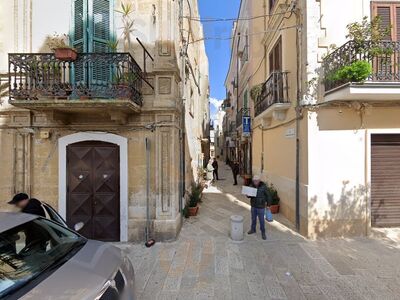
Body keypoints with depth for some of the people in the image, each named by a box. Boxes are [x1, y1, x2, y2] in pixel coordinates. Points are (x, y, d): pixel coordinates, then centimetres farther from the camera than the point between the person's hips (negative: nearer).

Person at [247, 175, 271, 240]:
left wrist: (268, 205, -6)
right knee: (253, 218, 20)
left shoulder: (263, 187, -20)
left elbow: (268, 196, -10)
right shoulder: (251, 186, -9)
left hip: (261, 206, -4)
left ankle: (263, 233, 29)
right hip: (253, 206, 4)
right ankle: (253, 229, 41)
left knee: (261, 220, 9)